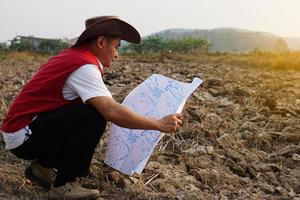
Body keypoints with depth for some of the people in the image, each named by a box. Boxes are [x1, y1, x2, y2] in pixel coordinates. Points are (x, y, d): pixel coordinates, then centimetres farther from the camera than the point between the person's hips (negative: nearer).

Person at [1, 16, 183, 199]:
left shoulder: (74, 55, 10)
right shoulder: (84, 66, -20)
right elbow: (111, 111, -31)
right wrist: (159, 124, -23)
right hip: (23, 135, -10)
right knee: (94, 116, -22)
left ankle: (43, 166, 15)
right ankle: (63, 185, -9)